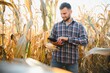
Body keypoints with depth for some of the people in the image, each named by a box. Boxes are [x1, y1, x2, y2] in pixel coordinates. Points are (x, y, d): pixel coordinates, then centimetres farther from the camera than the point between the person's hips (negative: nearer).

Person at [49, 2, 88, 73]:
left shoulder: (79, 26, 3)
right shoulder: (56, 25, 8)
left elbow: (85, 41, -9)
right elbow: (51, 39, 11)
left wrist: (67, 39, -18)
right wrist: (55, 43, -14)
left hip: (72, 60, -1)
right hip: (57, 58, 1)